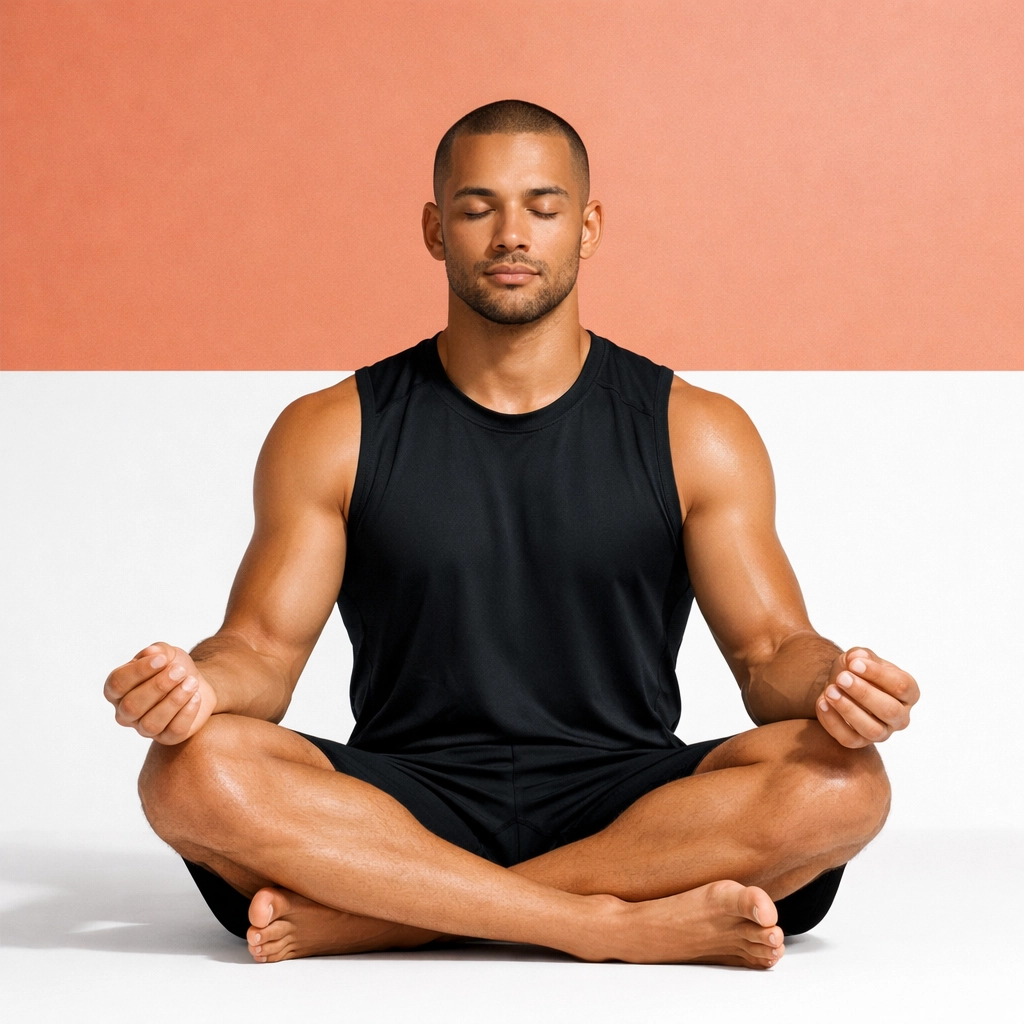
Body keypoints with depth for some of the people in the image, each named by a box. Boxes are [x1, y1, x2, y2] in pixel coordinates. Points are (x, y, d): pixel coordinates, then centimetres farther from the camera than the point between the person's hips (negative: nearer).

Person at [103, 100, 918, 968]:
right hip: (407, 806, 0)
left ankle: (356, 915, -27)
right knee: (194, 772, -30)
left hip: (621, 807, 1)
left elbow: (769, 647, 4)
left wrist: (832, 684, -21)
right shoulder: (331, 434, 7)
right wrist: (192, 684, -22)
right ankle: (627, 926, -30)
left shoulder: (696, 434, 7)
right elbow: (263, 647, 2)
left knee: (841, 783, -30)